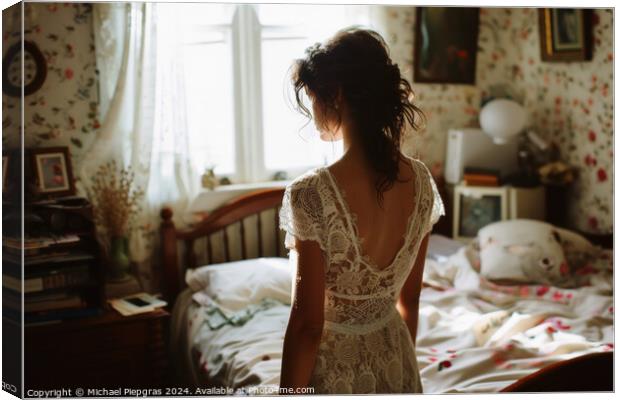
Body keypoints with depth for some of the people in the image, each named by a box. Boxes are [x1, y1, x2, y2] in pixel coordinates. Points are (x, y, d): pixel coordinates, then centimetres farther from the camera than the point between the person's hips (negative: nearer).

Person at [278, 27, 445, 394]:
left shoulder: (312, 194, -26)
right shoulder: (420, 180, -7)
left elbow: (308, 325, -20)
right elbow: (410, 297, 4)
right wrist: (400, 365, 16)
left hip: (335, 368, -5)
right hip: (394, 359, 5)